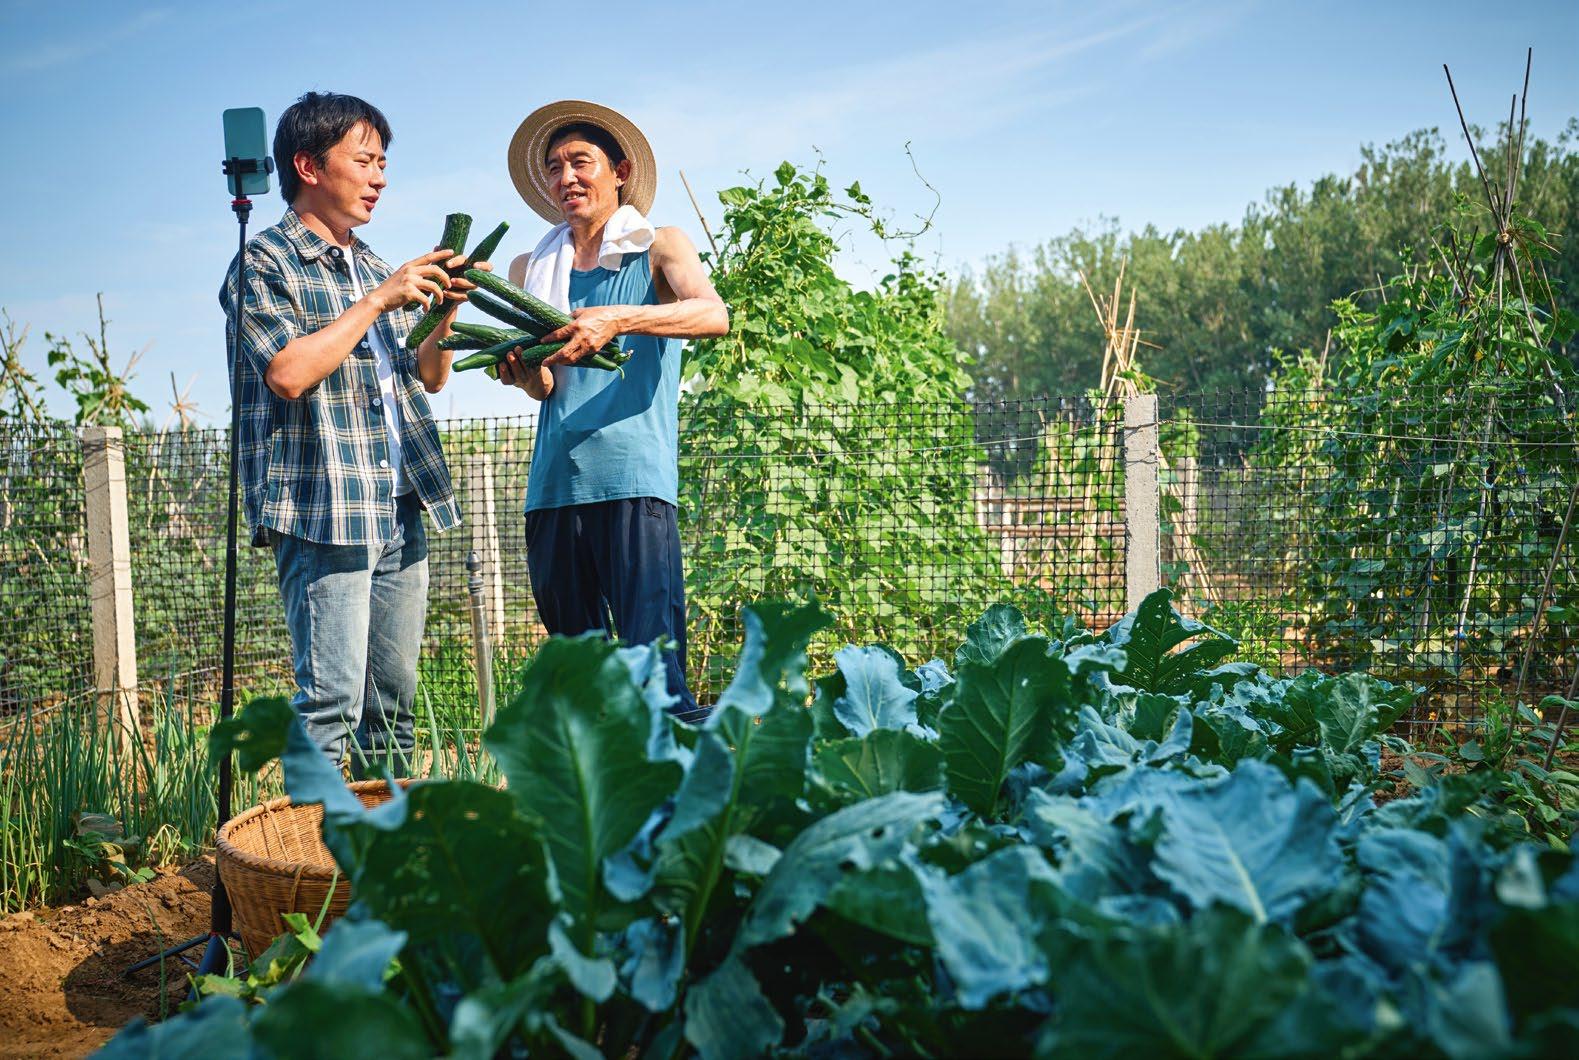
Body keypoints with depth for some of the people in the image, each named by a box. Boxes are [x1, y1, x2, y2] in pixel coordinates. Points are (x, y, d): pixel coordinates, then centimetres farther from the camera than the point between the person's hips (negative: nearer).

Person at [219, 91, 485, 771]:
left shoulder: (377, 269, 21)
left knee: (394, 697, 9)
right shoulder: (264, 262, -1)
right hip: (324, 516, -7)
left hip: (402, 512, 7)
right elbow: (288, 372, -16)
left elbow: (429, 379, 23)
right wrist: (378, 300, -12)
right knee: (331, 700, -10)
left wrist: (442, 313, 4)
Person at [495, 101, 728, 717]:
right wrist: (520, 371, -12)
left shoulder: (660, 248, 8)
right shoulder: (531, 269, 19)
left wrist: (619, 319, -27)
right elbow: (546, 387, 12)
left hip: (634, 481, -4)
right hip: (553, 484, 5)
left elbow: (714, 315, -12)